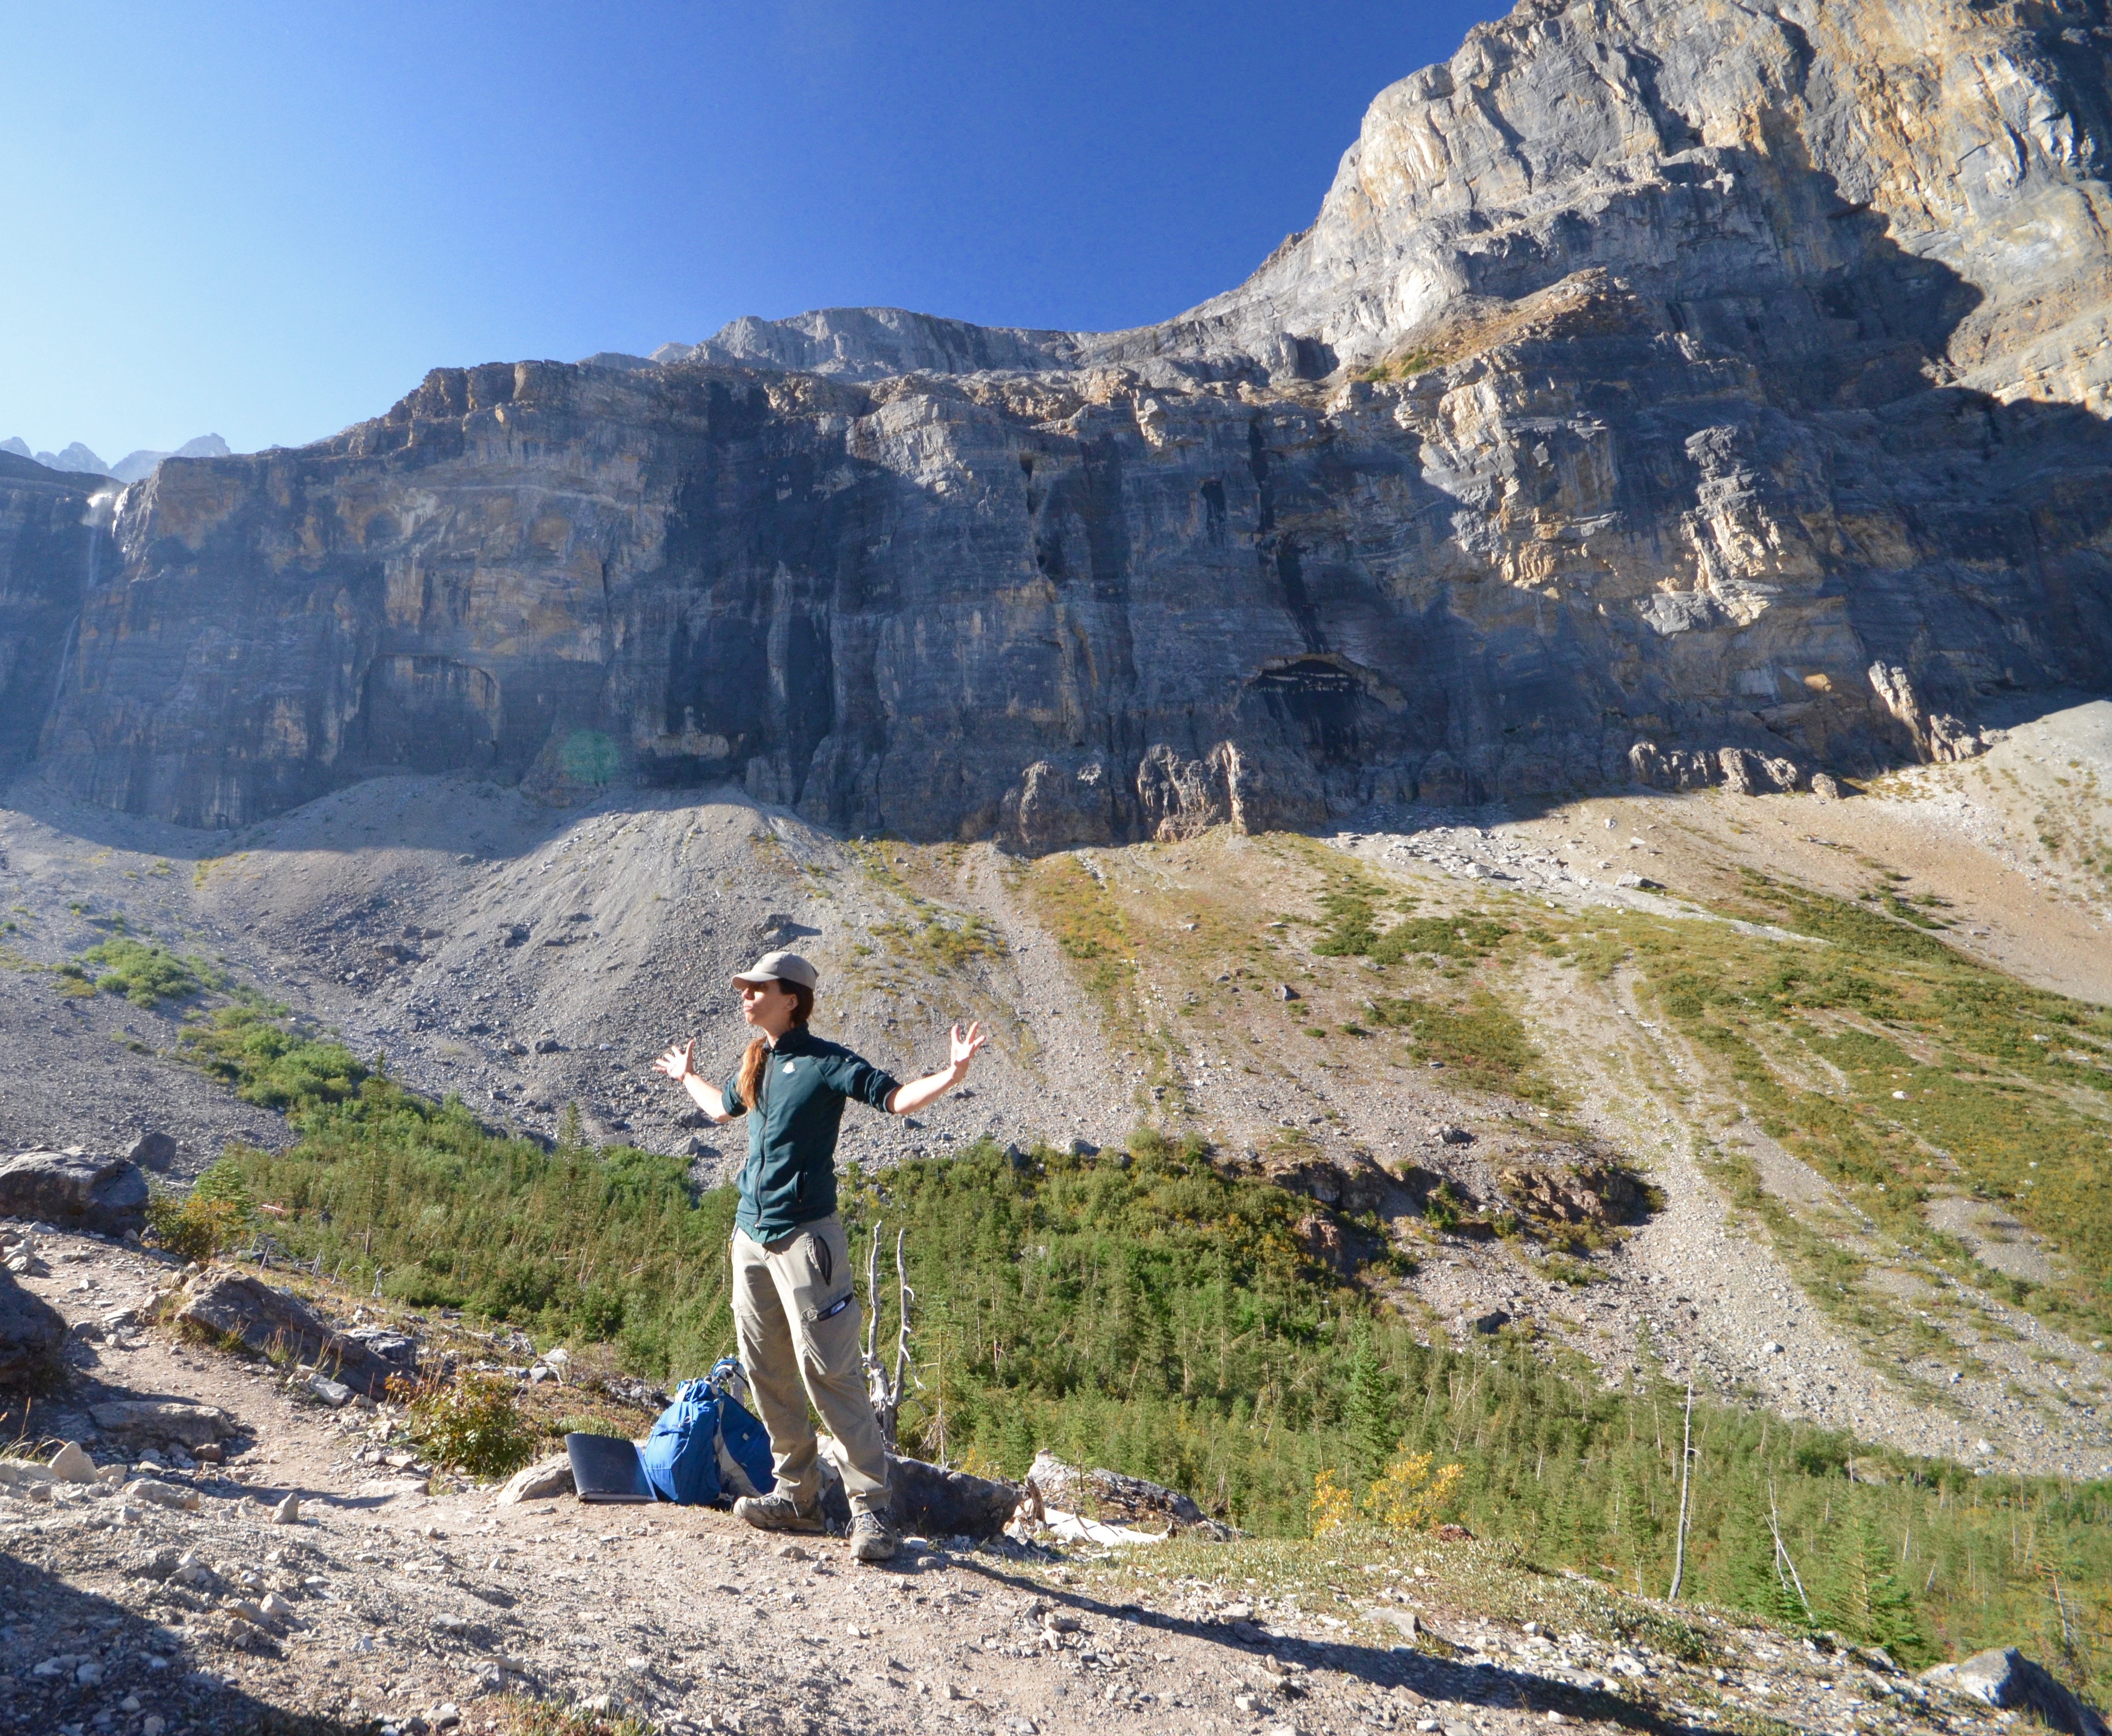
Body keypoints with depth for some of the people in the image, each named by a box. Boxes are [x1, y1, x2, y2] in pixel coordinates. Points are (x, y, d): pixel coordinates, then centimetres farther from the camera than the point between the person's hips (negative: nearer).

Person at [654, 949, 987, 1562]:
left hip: (805, 1235, -8)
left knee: (829, 1372, -8)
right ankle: (798, 1495, 27)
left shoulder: (825, 1062, -9)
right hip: (750, 1236, 8)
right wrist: (687, 1078, 48)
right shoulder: (754, 1063, 13)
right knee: (767, 1374, 13)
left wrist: (953, 1074, -32)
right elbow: (724, 1108, 35)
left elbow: (897, 1097, -17)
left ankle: (871, 1505, 2)